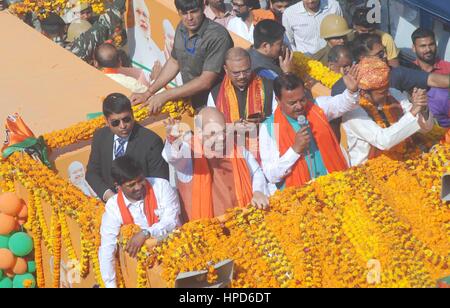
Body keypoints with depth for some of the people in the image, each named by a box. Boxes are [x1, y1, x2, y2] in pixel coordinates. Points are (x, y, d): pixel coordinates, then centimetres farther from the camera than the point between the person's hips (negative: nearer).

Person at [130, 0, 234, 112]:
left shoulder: (218, 36, -21)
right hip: (190, 102, 5)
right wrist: (148, 93, 11)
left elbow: (206, 82, -23)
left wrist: (165, 96, -20)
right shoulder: (182, 28, 3)